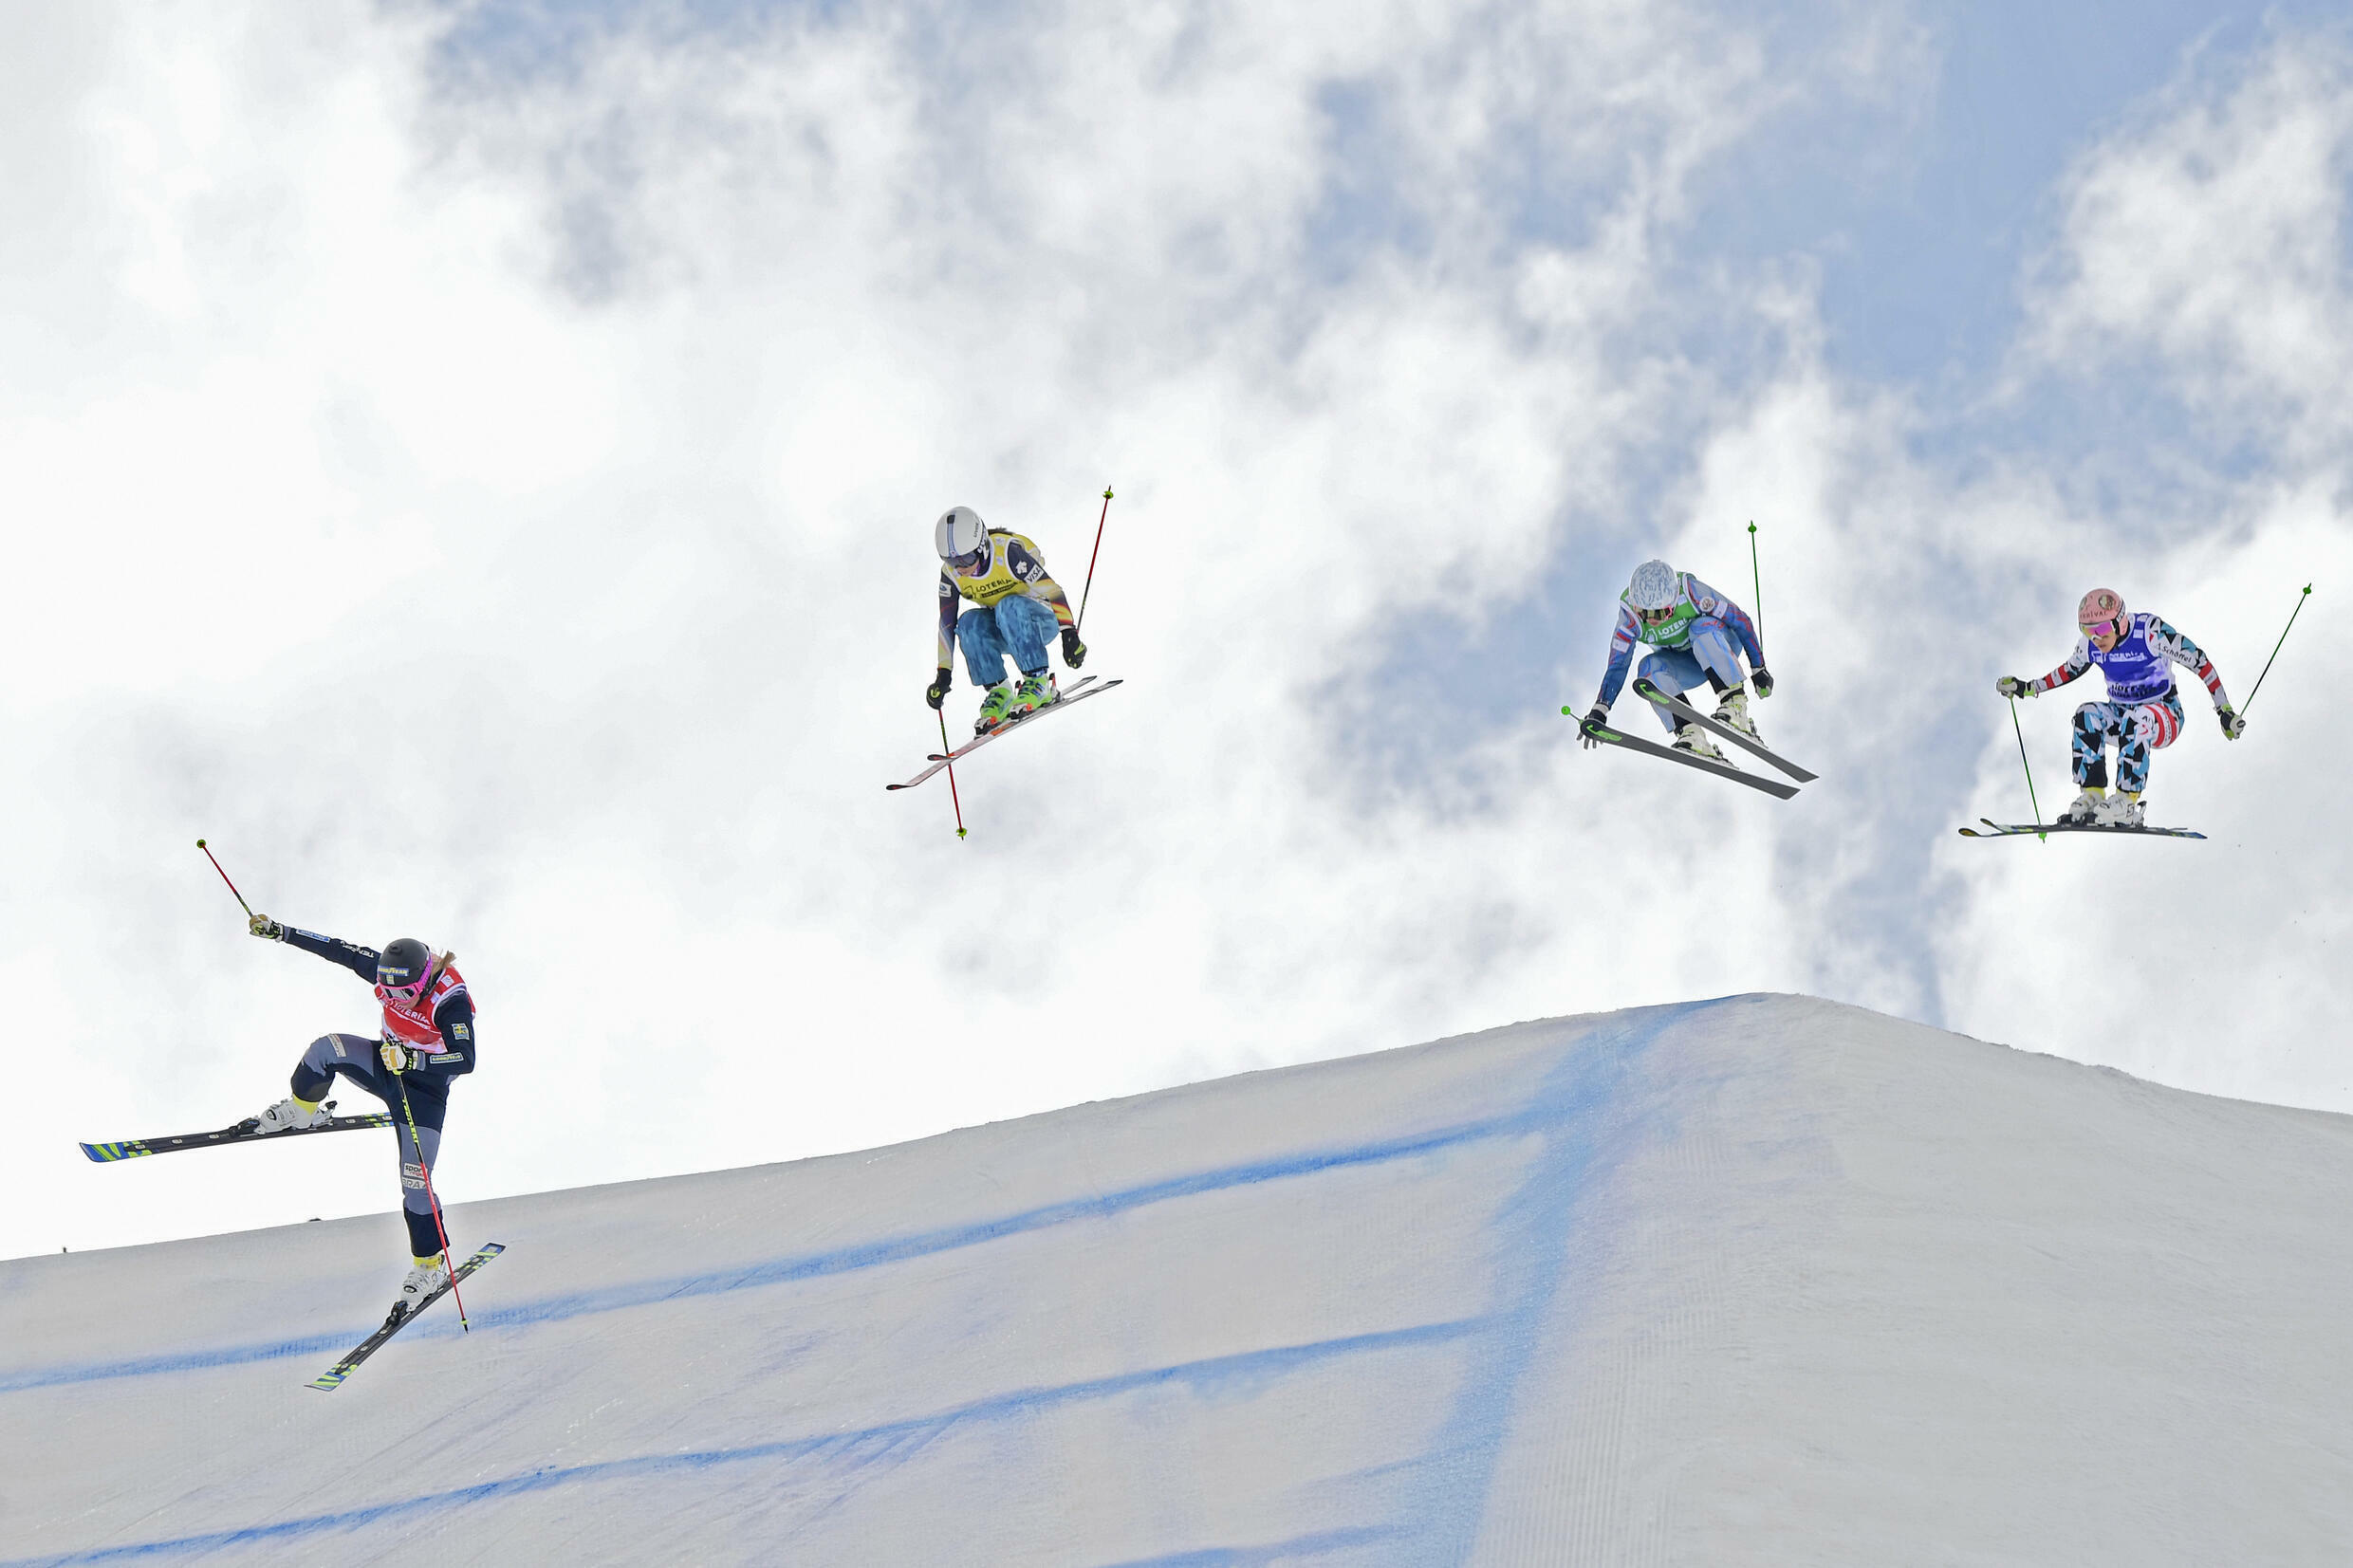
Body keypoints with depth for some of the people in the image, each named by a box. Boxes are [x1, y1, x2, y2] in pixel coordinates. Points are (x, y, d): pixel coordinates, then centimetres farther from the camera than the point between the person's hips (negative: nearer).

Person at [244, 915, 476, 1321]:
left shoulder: (451, 1001, -32)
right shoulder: (390, 972, -16)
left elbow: (466, 1060, -39)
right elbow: (341, 951, -6)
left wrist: (411, 1059, -50)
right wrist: (279, 932, -5)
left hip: (423, 1091, -5)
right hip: (387, 1063, 5)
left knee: (416, 1186, -9)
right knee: (326, 1049, -22)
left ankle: (428, 1266, 11)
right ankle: (301, 1109, 9)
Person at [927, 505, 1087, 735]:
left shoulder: (1007, 552, -26)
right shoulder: (951, 574, -11)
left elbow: (1052, 590, -26)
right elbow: (947, 623, -5)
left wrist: (1069, 634, -35)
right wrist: (944, 674, -9)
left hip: (1040, 620, -5)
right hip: (1004, 633, 5)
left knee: (1008, 606, -36)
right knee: (969, 622, -26)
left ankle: (1038, 683, -32)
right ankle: (998, 692, -21)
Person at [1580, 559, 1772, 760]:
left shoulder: (1690, 590, -29)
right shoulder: (1629, 615, -22)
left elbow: (1740, 620, -19)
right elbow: (1617, 665, -16)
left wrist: (1758, 668, -17)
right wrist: (1599, 711, -26)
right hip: (1686, 668, 3)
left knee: (1701, 626, -35)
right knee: (1650, 666, -28)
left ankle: (1736, 706, -40)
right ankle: (1689, 733, -37)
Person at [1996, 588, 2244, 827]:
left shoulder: (2149, 632, -24)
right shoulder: (2089, 644, -7)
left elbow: (2200, 662, -18)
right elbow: (2070, 670, 16)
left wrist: (2225, 712, -18)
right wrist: (2028, 688, 10)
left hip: (2164, 719, -5)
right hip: (2121, 716, 5)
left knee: (2135, 719, -37)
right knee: (2087, 714, -25)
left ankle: (2127, 802, -36)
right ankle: (2092, 795, -26)